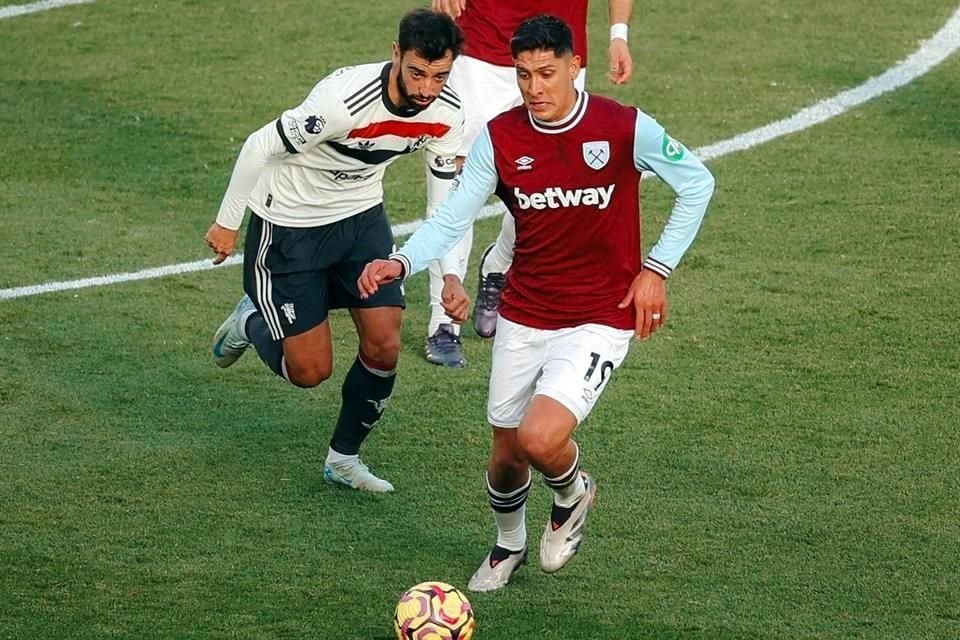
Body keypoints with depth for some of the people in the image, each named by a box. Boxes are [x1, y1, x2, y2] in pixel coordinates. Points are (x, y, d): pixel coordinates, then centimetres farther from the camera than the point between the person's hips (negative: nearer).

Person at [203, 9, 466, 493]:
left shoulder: (447, 113, -16)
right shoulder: (344, 100, -35)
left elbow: (445, 199, -1)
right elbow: (260, 146, -22)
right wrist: (227, 223, -11)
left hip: (362, 216, 5)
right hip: (288, 224, -5)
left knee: (384, 347, -5)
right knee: (310, 371, -3)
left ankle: (343, 459, 18)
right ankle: (250, 324, 31)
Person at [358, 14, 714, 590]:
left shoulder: (626, 128, -13)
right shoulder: (499, 138, -6)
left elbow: (698, 182, 0)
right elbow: (452, 219, -6)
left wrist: (657, 268, -4)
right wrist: (401, 263, -25)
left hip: (600, 321, -3)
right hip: (523, 320, 4)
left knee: (540, 438, -24)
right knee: (507, 457, 12)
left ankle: (573, 495, 14)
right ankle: (508, 546, 46)